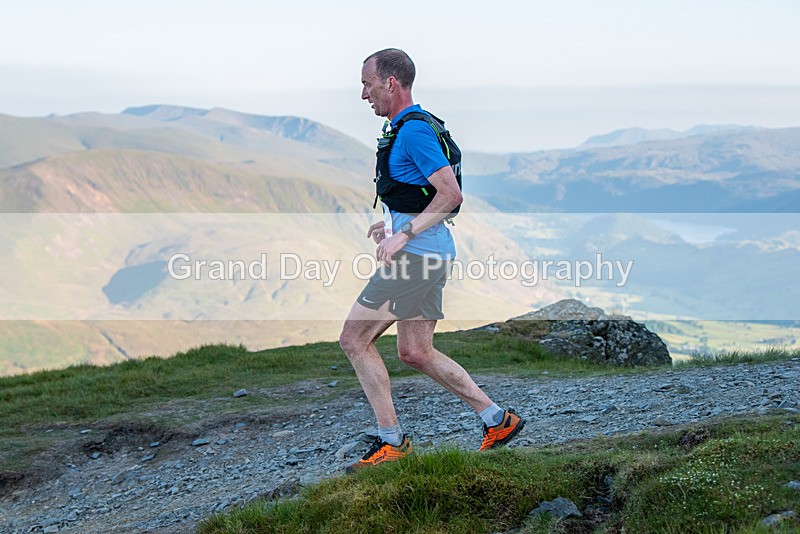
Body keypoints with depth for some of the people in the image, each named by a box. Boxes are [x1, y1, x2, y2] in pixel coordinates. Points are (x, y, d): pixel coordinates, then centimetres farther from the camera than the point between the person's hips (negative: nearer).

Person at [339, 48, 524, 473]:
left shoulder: (414, 131, -15)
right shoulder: (409, 128, 18)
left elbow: (450, 194, -23)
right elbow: (436, 193, 26)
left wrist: (404, 234, -24)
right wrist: (394, 223, 21)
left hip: (416, 255, -10)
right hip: (426, 255, 10)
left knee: (354, 339, -5)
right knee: (414, 353, 13)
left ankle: (391, 442, -1)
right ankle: (497, 420, 16)